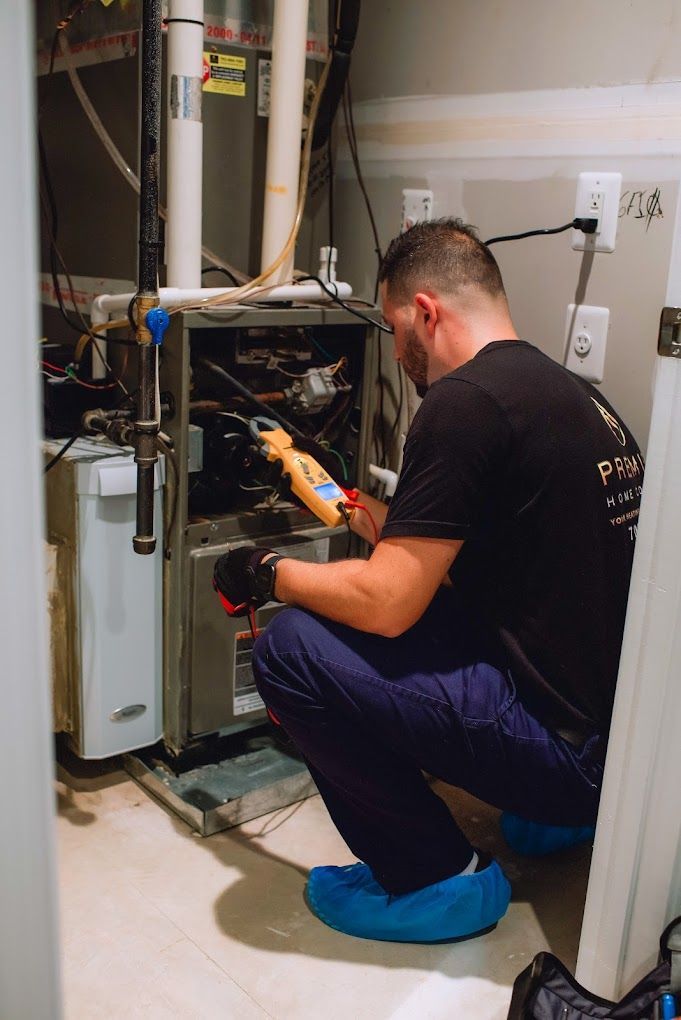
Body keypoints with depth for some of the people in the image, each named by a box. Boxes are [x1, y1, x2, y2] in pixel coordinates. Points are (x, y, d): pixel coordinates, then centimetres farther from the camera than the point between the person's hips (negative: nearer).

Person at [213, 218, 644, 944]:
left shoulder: (465, 400, -17)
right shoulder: (575, 394, 11)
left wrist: (269, 574, 0)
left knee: (290, 650, -12)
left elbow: (387, 603, -17)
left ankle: (439, 880, 3)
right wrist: (380, 524, 27)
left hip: (576, 751, -10)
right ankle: (550, 812, 22)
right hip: (627, 733, 10)